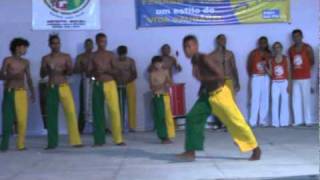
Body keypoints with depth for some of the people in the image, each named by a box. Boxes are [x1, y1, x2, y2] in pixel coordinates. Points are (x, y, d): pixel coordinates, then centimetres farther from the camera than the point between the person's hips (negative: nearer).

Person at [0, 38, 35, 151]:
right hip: (9, 92, -3)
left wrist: (32, 93, 11)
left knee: (22, 119, -4)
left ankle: (21, 144, 1)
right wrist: (12, 76, -22)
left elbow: (29, 79, 17)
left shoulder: (26, 62, 12)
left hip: (22, 92, 3)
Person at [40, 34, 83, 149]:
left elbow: (70, 72, 2)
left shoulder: (66, 57, 6)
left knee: (71, 112, -10)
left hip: (64, 87, -1)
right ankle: (52, 142, 7)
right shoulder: (46, 58, 7)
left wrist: (67, 69, -20)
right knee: (51, 115, 1)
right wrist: (48, 69, -15)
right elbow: (42, 75, 4)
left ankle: (75, 141, -7)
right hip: (51, 89, 1)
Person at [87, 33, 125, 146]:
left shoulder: (110, 55, 4)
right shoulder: (92, 56, 6)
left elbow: (116, 72, 0)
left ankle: (118, 139, -3)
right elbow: (88, 73, 3)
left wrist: (106, 70, -16)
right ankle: (99, 140, 8)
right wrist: (95, 72, -17)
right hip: (97, 85, 1)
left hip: (110, 84, -1)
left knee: (114, 110, -7)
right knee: (98, 112, 2)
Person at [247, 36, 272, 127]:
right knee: (255, 99, -8)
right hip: (256, 77, -3)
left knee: (265, 99, 0)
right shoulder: (253, 53, 2)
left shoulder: (269, 54, 9)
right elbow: (249, 65, 4)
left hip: (266, 78, 3)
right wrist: (251, 76, -1)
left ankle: (263, 120, 5)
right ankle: (253, 121, -7)